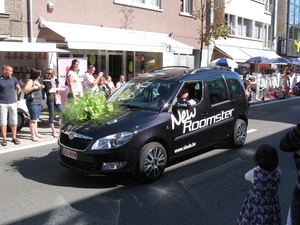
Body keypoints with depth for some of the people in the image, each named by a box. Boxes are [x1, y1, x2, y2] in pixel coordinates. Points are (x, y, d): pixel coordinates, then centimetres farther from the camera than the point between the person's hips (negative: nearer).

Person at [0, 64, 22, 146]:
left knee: (14, 121, 8)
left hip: (13, 103, 3)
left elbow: (19, 88, 16)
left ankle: (14, 138, 18)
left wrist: (18, 99, 10)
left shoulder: (13, 79, 5)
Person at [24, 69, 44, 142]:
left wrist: (41, 87, 14)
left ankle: (36, 133, 24)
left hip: (38, 103, 9)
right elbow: (25, 90, -23)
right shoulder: (30, 81, -12)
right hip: (32, 103, -9)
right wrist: (34, 87, -24)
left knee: (36, 119, 15)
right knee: (33, 119, -8)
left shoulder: (37, 81, 15)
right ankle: (33, 136, -6)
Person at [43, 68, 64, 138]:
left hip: (56, 99, 6)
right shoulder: (45, 81, -4)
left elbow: (60, 88, 9)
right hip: (50, 100, -6)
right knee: (51, 115, -1)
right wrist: (57, 88, -1)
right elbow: (49, 90, -13)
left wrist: (53, 89, -6)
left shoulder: (55, 80, 12)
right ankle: (53, 132, 7)